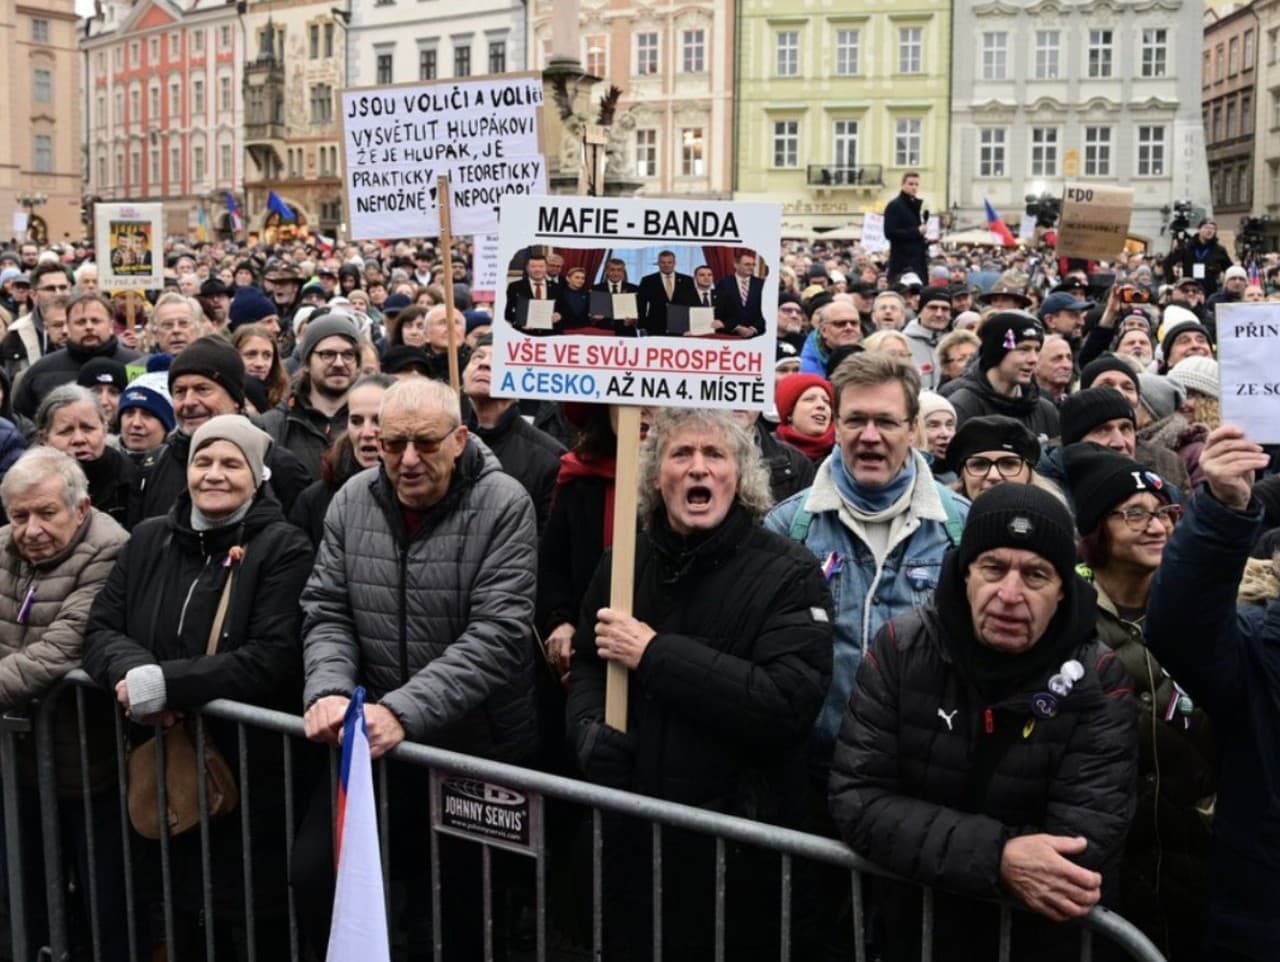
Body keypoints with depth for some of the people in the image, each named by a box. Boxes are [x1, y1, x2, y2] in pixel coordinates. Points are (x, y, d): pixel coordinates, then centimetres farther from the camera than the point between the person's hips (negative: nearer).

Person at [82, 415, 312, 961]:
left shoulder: (283, 547, -9)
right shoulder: (150, 539, 8)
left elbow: (274, 657, -19)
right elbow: (101, 628, 5)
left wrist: (164, 683, -24)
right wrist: (130, 669, -17)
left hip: (251, 774, -5)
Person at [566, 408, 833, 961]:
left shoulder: (789, 575, -11)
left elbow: (790, 705, -23)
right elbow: (587, 665, 13)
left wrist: (656, 655, -22)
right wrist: (591, 729, -10)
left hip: (737, 841, -4)